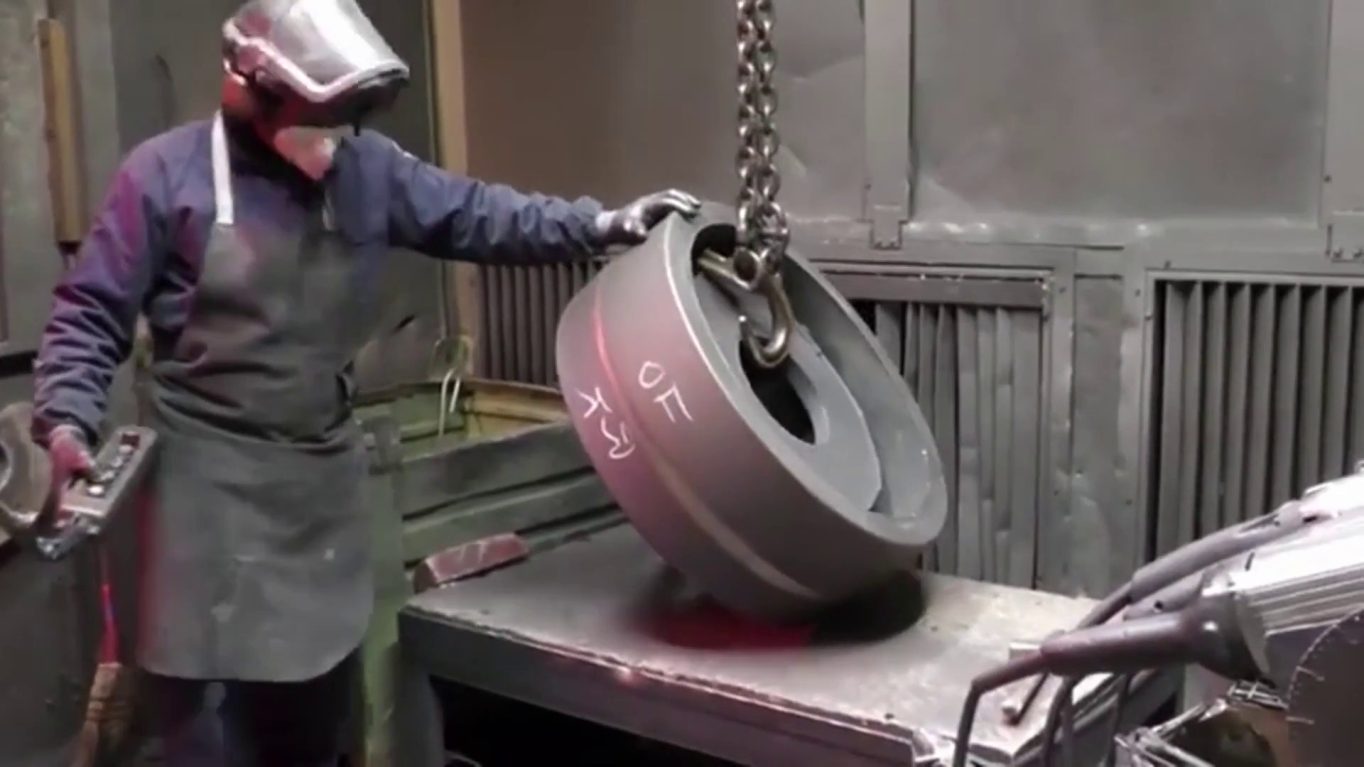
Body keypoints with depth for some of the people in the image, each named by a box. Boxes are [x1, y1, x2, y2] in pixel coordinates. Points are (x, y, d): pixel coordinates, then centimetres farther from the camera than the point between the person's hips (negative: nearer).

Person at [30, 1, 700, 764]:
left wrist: (599, 224, -8)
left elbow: (475, 215, 2)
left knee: (317, 704, 18)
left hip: (327, 472, 5)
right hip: (211, 478, -4)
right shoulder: (167, 172, -7)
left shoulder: (368, 167, 4)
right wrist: (67, 417, -18)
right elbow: (92, 313, -5)